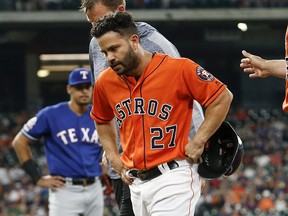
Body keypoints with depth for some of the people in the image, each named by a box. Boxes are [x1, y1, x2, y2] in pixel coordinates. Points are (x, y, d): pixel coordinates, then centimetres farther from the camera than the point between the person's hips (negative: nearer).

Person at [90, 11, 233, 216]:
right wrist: (114, 158, 14)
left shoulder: (179, 69, -11)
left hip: (173, 178, -6)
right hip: (136, 183, 6)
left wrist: (198, 142, -9)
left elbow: (223, 97, -4)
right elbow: (102, 120, 27)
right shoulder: (105, 82, 5)